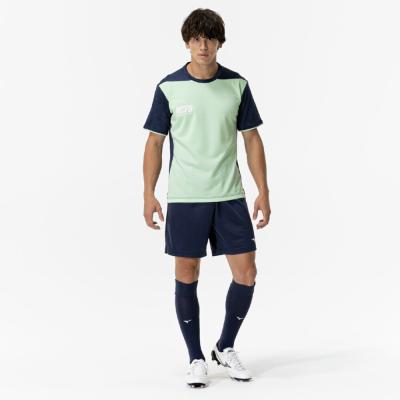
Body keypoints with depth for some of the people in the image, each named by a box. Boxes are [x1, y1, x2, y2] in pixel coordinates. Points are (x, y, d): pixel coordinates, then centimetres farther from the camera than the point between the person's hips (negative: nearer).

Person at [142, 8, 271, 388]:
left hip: (230, 197, 2)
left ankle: (225, 348, 22)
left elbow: (252, 140, 7)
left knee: (246, 274, 1)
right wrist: (149, 195, -3)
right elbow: (154, 143, 3)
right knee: (187, 278, 3)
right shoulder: (169, 87, -3)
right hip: (185, 199, -2)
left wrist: (263, 191, 1)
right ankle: (196, 358, 19)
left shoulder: (237, 85, 2)